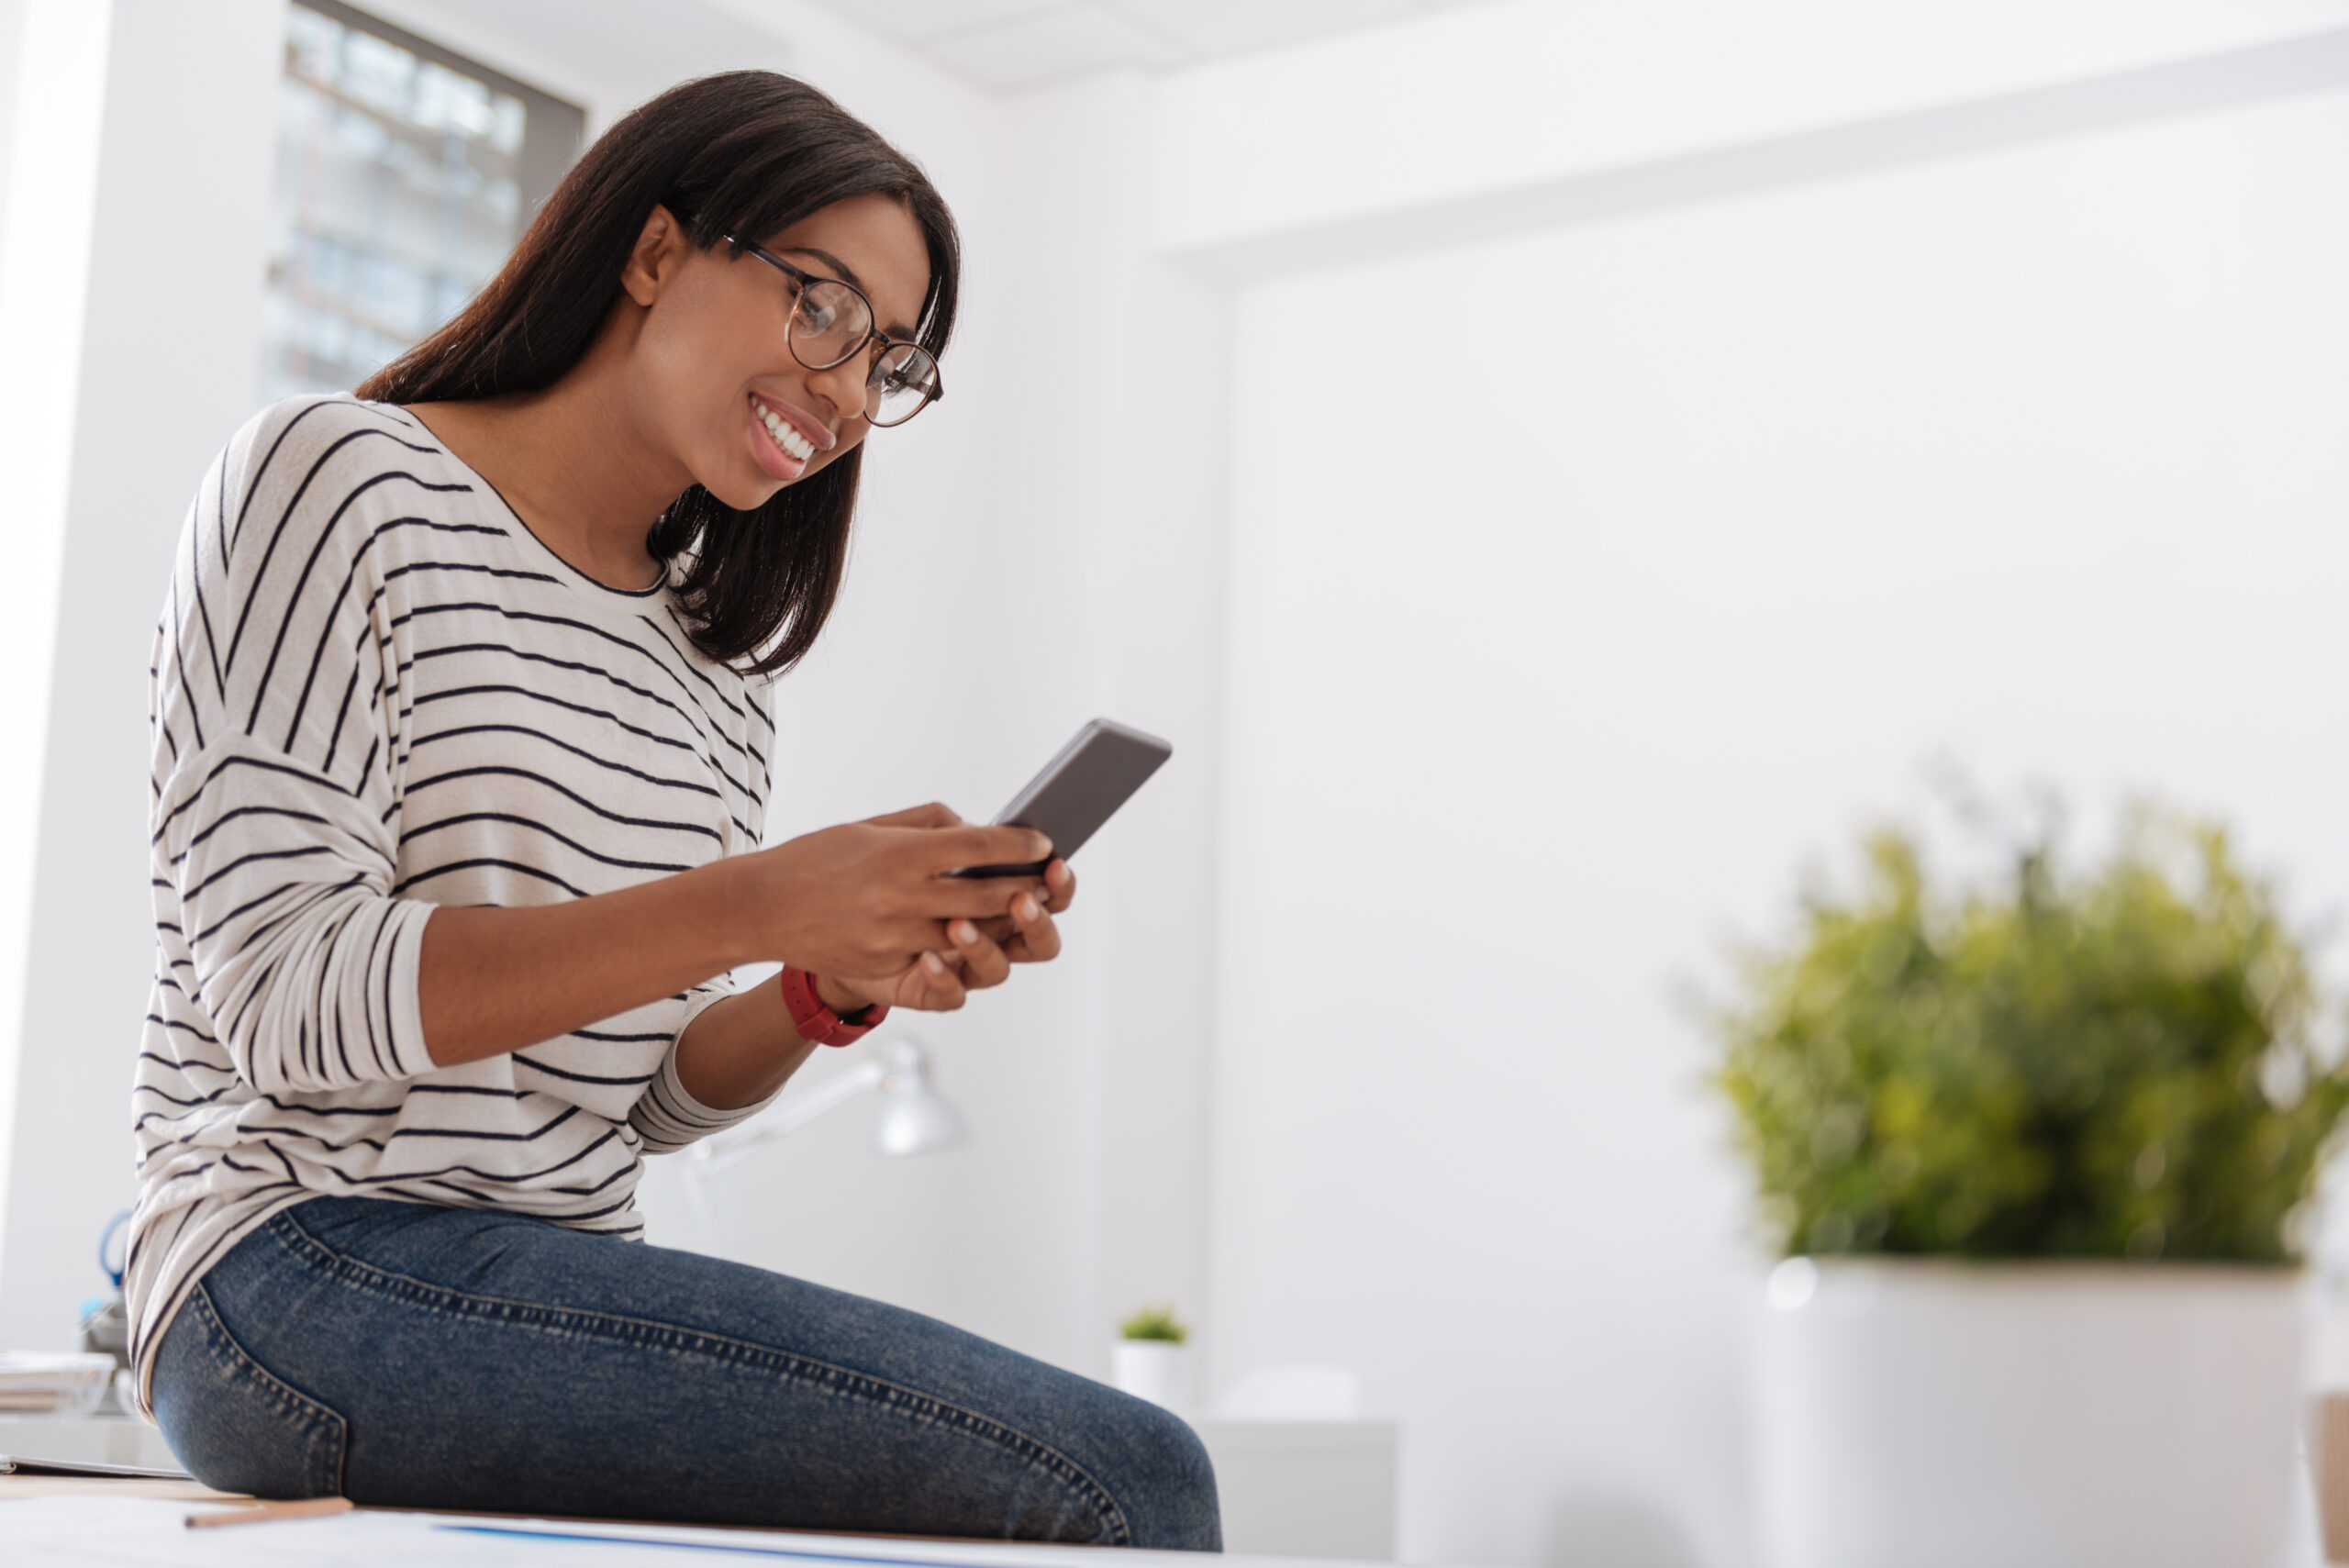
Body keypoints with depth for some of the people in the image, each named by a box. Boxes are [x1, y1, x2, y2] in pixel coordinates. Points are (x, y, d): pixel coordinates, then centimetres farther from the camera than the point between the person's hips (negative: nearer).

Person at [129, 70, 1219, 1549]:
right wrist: (749, 909, -23)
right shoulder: (340, 481, -3)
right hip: (309, 1274, -7)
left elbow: (641, 1095, 14)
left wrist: (837, 991, -7)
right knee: (1128, 1478, -22)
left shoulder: (720, 663, 17)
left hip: (562, 1289, 7)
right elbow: (286, 999, -14)